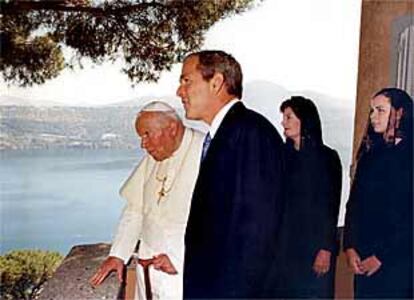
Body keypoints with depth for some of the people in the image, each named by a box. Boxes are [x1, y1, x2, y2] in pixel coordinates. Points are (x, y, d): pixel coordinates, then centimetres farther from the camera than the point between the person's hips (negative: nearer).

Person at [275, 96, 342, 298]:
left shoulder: (327, 157, -4)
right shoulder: (283, 155, 7)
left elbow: (332, 207, -6)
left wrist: (326, 249, -12)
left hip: (314, 244, -4)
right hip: (283, 244, 4)